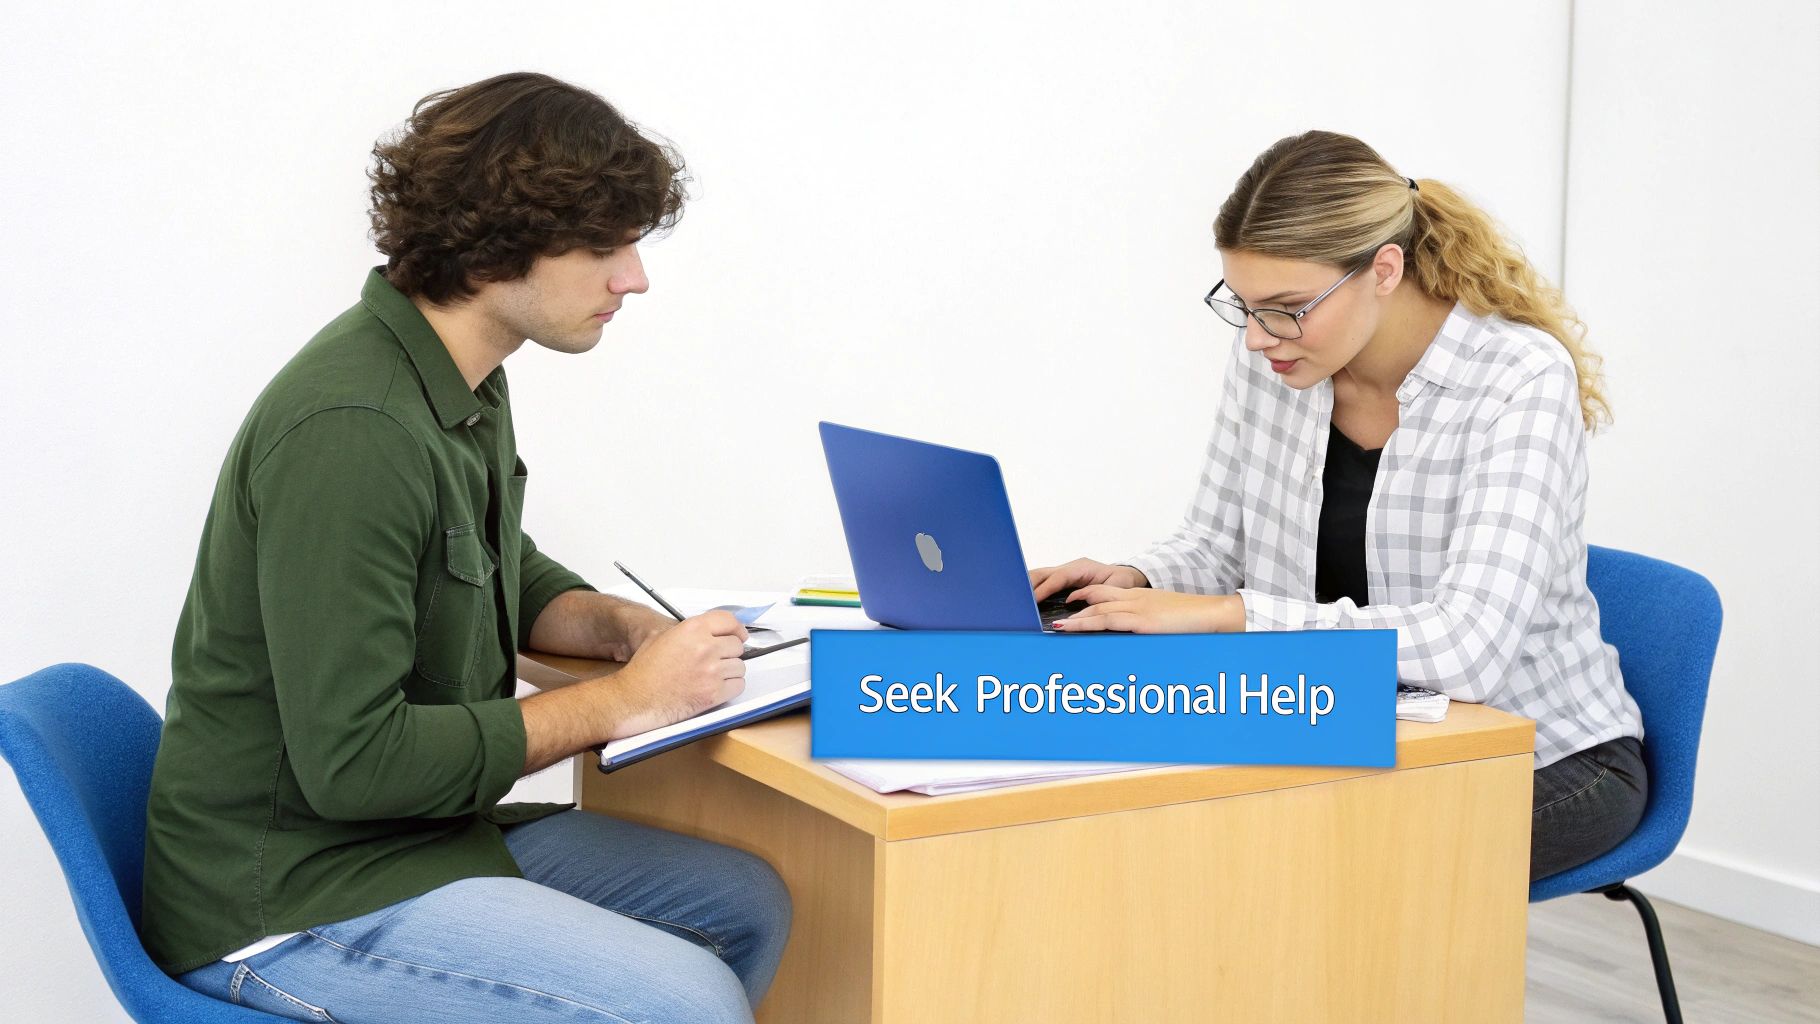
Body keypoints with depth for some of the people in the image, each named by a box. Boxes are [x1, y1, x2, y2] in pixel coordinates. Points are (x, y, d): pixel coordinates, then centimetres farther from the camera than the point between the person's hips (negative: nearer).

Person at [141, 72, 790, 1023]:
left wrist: (623, 627, 0)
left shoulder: (467, 381, 5)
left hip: (427, 829, 10)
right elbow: (352, 761, -27)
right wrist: (621, 701, -21)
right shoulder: (352, 433, -27)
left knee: (749, 905, 9)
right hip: (287, 901, -10)